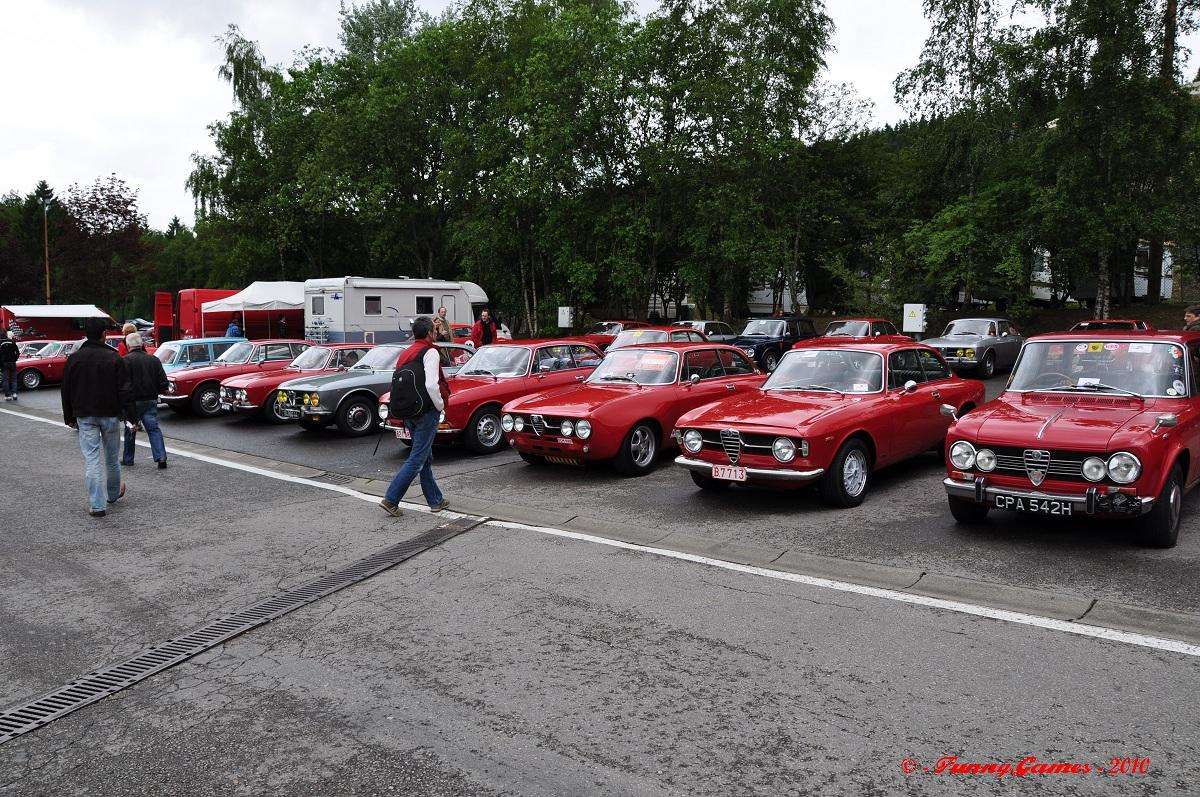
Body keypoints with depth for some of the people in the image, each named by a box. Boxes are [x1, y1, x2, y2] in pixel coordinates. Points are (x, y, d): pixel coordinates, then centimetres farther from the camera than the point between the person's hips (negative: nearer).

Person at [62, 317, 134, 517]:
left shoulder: (74, 358, 1)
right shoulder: (114, 357, -7)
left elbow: (67, 391, 6)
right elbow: (125, 390, -9)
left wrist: (69, 417, 15)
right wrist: (130, 416, -5)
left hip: (85, 416, 1)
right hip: (110, 414, -1)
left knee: (91, 458, -2)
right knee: (112, 456, 15)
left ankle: (96, 505, -6)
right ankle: (114, 493, 33)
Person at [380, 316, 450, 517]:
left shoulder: (405, 354, 12)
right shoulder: (430, 352, -12)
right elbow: (431, 385, -24)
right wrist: (440, 405, -10)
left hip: (409, 413, 9)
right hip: (427, 412, -9)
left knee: (426, 458, 15)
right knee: (417, 459, -5)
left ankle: (435, 500, 23)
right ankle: (391, 499, -8)